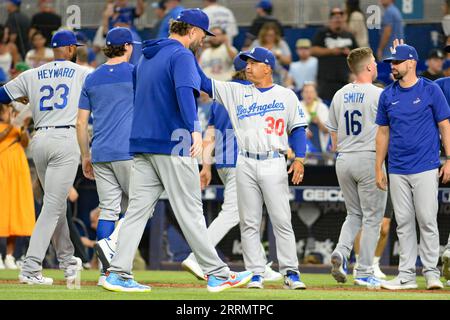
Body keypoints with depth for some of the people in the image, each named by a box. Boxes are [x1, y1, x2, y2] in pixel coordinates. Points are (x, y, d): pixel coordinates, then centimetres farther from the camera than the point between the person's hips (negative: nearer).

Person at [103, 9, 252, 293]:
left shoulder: (147, 57, 20)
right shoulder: (181, 56, -9)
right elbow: (185, 92, -25)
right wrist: (195, 130, -38)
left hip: (141, 143, 8)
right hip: (173, 142, -8)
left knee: (138, 209, 3)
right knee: (190, 211, -4)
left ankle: (118, 274, -5)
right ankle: (218, 275, 2)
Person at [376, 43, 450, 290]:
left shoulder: (430, 90, -2)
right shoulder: (388, 95, 9)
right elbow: (383, 132, 14)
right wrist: (378, 168, 11)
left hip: (425, 168, -4)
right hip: (397, 172, 4)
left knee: (427, 221, -6)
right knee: (403, 223, 5)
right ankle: (406, 275, 9)